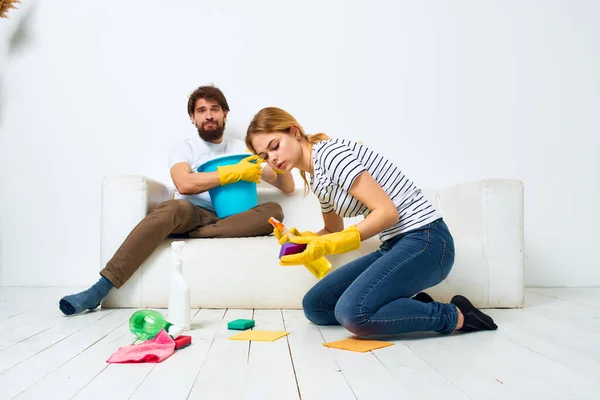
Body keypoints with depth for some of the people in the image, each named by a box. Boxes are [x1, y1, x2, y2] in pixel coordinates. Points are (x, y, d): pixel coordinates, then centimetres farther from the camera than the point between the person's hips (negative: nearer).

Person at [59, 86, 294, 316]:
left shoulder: (243, 149, 15)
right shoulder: (184, 149, 9)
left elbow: (288, 188, 10)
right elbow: (184, 184, -15)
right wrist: (235, 173, -19)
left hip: (229, 222, 2)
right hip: (191, 216, -2)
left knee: (273, 211, -27)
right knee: (175, 207, -38)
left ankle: (187, 237, -30)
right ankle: (100, 288, -37)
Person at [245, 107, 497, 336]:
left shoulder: (329, 151, -13)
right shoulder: (316, 179, 14)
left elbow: (387, 212, -19)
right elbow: (334, 230, 24)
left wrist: (327, 245, -22)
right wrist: (303, 239, 4)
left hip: (425, 241, -9)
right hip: (395, 246, 9)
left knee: (352, 312, -29)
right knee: (314, 306, 3)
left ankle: (455, 316, -8)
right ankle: (411, 307, 6)